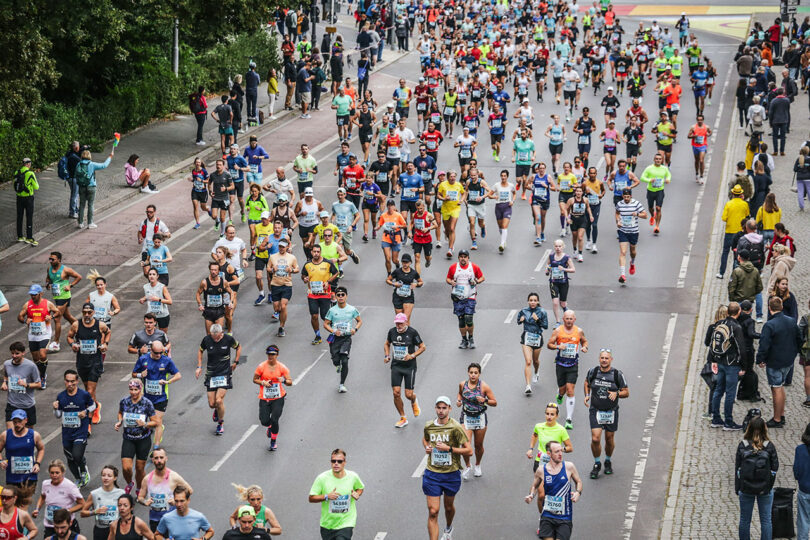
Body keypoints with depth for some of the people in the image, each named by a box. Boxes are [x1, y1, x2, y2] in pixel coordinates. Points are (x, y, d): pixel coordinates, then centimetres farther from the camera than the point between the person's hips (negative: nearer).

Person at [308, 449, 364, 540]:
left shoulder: (352, 476, -5)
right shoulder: (322, 478, -11)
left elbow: (360, 488, 17)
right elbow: (311, 498, -8)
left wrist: (357, 494, -6)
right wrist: (327, 496, -23)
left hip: (346, 524, -1)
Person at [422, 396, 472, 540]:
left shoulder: (456, 428, -13)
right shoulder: (429, 426, 0)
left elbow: (469, 451, -13)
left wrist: (449, 448, -21)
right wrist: (426, 447, 3)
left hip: (451, 474, -1)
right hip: (432, 474, 1)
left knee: (448, 507, 21)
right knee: (433, 512, -8)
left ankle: (448, 528, 52)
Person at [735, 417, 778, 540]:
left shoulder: (742, 446, -9)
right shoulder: (769, 446, -10)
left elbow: (737, 468, -4)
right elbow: (775, 467, -4)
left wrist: (737, 488, 5)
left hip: (745, 488, 0)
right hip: (765, 488, 0)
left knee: (744, 520, 13)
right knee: (766, 520, 10)